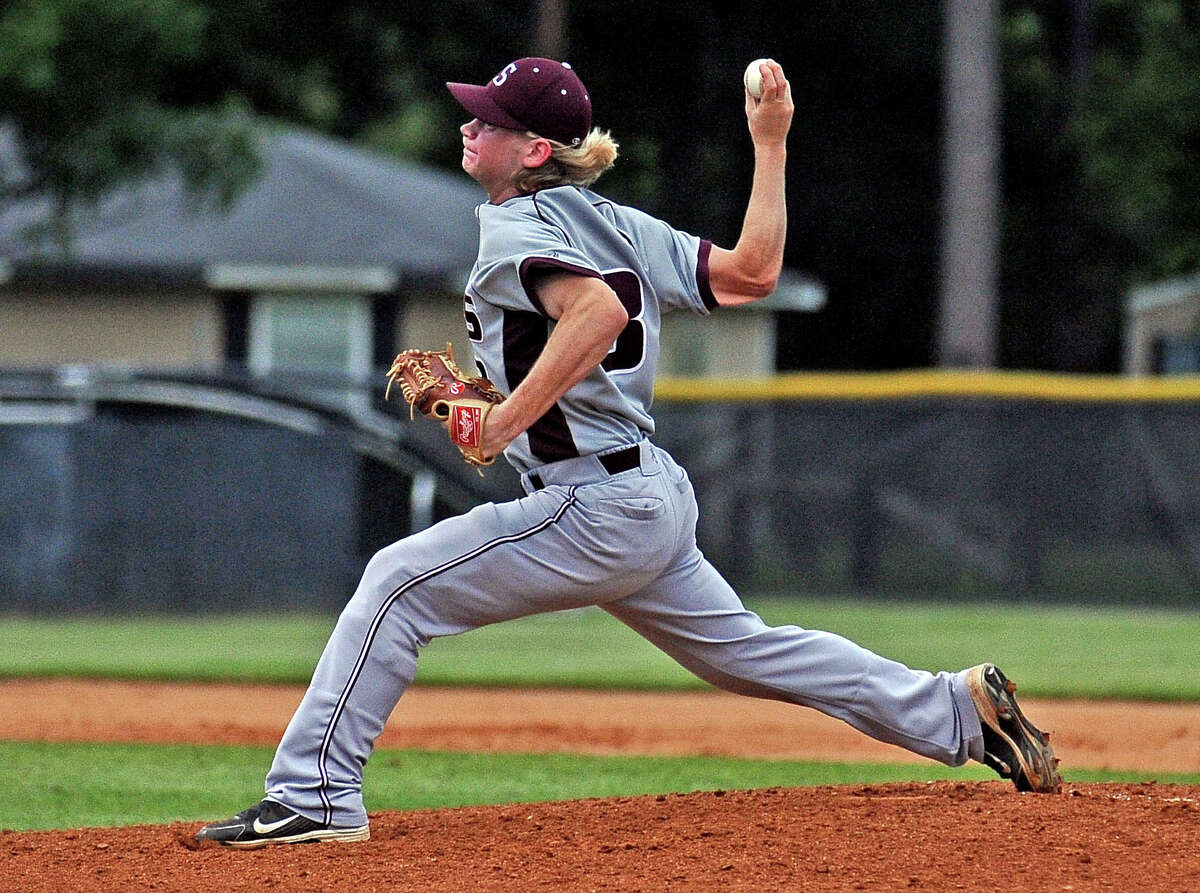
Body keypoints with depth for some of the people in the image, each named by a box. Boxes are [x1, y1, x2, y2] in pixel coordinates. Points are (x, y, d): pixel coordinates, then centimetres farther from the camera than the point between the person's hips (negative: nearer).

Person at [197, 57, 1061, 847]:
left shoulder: (516, 229, -12)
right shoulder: (615, 224, 13)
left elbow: (599, 309, -31)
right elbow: (752, 272, 6)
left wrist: (511, 418, -28)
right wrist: (771, 145, 14)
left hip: (596, 506, -9)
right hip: (654, 500, 9)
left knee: (400, 582, -9)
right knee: (741, 649, 22)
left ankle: (317, 795, -12)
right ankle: (958, 707, 23)